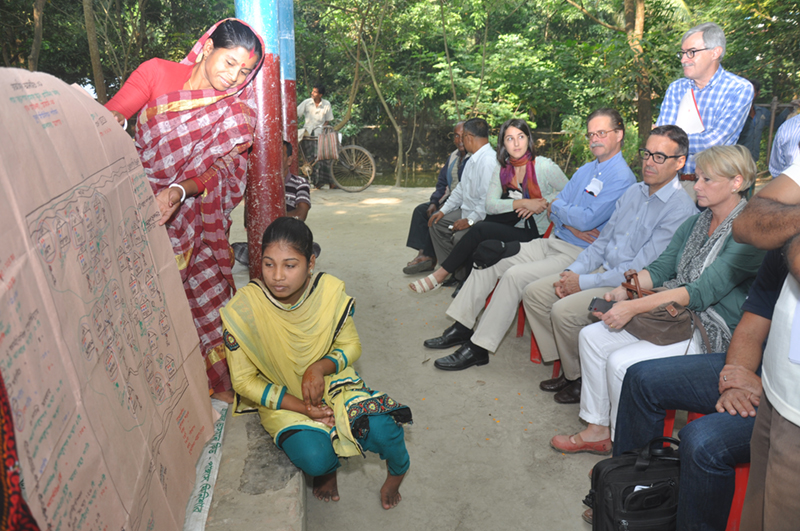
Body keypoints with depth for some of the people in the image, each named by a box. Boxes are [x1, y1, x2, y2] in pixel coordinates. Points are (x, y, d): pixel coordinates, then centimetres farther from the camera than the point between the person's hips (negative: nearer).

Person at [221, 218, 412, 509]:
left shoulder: (331, 292, -16)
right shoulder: (242, 310, -22)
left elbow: (351, 346, -2)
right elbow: (244, 381, -12)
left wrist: (320, 367, -24)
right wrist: (302, 407, -20)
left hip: (332, 382, 1)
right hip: (282, 398, -1)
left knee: (381, 429, -22)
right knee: (314, 458, -27)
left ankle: (398, 470, 16)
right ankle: (326, 468, 14)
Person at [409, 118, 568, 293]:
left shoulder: (544, 166, -9)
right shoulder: (502, 169, 4)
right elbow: (490, 206, -7)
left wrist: (543, 202, -20)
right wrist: (523, 203, -21)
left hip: (537, 234, -5)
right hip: (515, 227, 5)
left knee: (480, 230, -19)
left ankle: (441, 274, -7)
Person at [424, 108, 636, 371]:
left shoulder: (622, 177, -11)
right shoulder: (585, 170, 16)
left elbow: (587, 219, -20)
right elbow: (554, 209, 10)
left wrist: (557, 207, -2)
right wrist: (572, 226, -11)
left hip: (577, 255, -9)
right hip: (553, 242, 9)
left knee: (515, 275, -27)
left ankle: (478, 348, -18)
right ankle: (462, 327, 5)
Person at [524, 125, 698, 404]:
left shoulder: (680, 209, -17)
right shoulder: (634, 192, 10)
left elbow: (640, 270, -20)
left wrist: (584, 283, -18)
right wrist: (573, 272, -1)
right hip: (603, 269, 9)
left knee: (564, 311, -27)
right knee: (534, 294, -2)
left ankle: (582, 380, -1)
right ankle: (568, 367, 7)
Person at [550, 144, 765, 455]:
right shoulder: (695, 223, 10)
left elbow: (705, 291, -25)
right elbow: (661, 268, 10)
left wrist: (634, 307, -29)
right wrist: (625, 290, -11)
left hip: (711, 332, -8)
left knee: (621, 362, -24)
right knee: (591, 336, -4)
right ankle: (597, 429, 8)